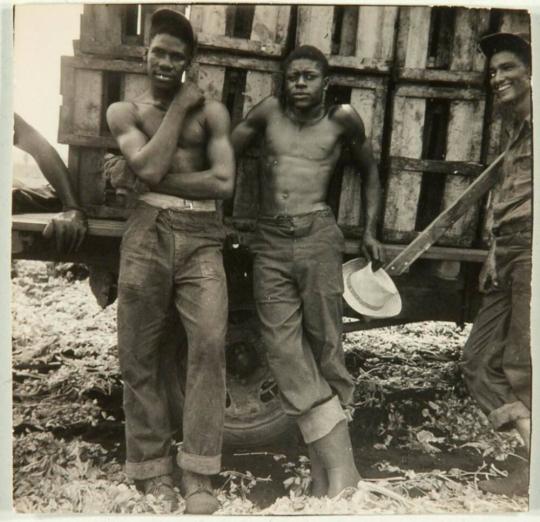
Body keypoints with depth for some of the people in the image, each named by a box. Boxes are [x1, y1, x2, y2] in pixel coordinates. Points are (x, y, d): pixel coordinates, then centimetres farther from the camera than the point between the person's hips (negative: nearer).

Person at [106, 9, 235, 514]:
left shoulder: (211, 111, 11)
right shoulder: (124, 111, 13)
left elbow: (224, 182, -3)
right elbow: (149, 167, -7)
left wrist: (160, 181, -5)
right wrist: (178, 107, 2)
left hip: (202, 238, 0)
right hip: (147, 234, 1)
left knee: (210, 343, -13)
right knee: (140, 354, 2)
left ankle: (196, 474, -2)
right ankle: (152, 469, 15)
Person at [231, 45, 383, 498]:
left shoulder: (342, 119, 10)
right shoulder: (269, 112, 13)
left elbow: (370, 172, 22)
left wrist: (370, 230, 15)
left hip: (318, 236, -2)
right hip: (270, 242, 2)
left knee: (325, 349, -2)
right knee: (285, 353, -6)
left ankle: (328, 481, 11)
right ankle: (341, 475, 1)